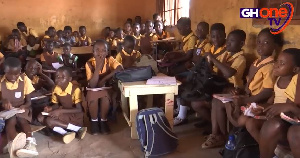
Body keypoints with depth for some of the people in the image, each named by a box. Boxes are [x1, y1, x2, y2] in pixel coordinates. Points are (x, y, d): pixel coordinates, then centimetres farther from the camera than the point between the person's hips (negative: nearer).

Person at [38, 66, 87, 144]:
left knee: (49, 121, -25)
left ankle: (79, 129, -20)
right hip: (63, 113, 8)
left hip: (75, 115, -8)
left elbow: (79, 109, -22)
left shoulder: (75, 90, -21)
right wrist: (50, 108, -11)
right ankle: (66, 133, -25)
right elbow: (56, 104, 13)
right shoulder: (56, 89, -1)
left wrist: (61, 111, -26)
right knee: (41, 117, -11)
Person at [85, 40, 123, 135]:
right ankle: (94, 121, -8)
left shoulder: (110, 60, -12)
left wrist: (104, 79, -33)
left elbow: (120, 69, -33)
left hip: (107, 88, 0)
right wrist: (98, 66, -31)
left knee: (105, 94, -32)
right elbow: (92, 85, -24)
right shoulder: (89, 63, -15)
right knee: (92, 95, -32)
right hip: (94, 90, 0)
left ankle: (103, 121, -11)